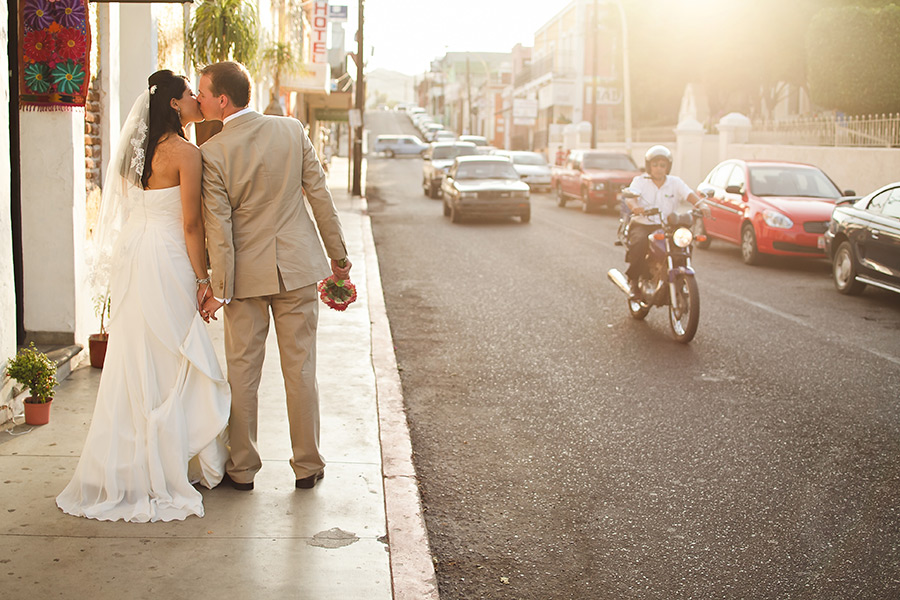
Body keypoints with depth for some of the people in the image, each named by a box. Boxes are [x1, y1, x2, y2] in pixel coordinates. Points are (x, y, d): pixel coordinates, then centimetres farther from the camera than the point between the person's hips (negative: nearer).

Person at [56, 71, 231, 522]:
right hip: (167, 263, -8)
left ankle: (124, 465, 22)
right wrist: (201, 276, -7)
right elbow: (190, 223, -14)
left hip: (133, 258, 8)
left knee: (133, 364, 13)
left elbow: (132, 208, 14)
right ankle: (166, 469, 7)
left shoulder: (139, 149, 11)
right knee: (171, 364, 1)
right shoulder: (185, 152, -12)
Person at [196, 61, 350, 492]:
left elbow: (218, 226, -13)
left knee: (242, 372, 9)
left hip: (247, 272, -2)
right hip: (297, 265, 3)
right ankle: (308, 465, 17)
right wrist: (338, 254, 9)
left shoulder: (212, 153, -13)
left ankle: (242, 468, 18)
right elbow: (320, 195, 0)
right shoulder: (291, 130, -3)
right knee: (300, 369, 9)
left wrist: (220, 289, -6)